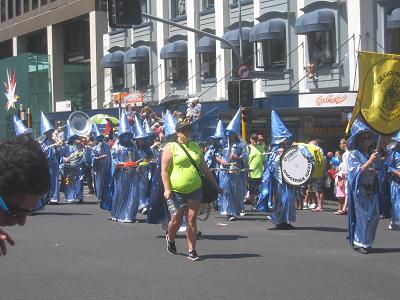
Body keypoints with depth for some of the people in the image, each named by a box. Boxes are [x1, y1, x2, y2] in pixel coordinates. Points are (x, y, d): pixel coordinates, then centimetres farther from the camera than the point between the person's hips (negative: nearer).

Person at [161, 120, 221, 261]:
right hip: (176, 191, -3)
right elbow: (164, 170, -7)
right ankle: (170, 238, 31)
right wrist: (167, 188, -16)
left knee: (192, 220, -1)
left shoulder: (195, 147, 14)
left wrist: (215, 184, 20)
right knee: (176, 220, -1)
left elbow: (204, 168, 22)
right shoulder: (171, 147, -2)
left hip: (195, 190, 3)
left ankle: (192, 250, 3)